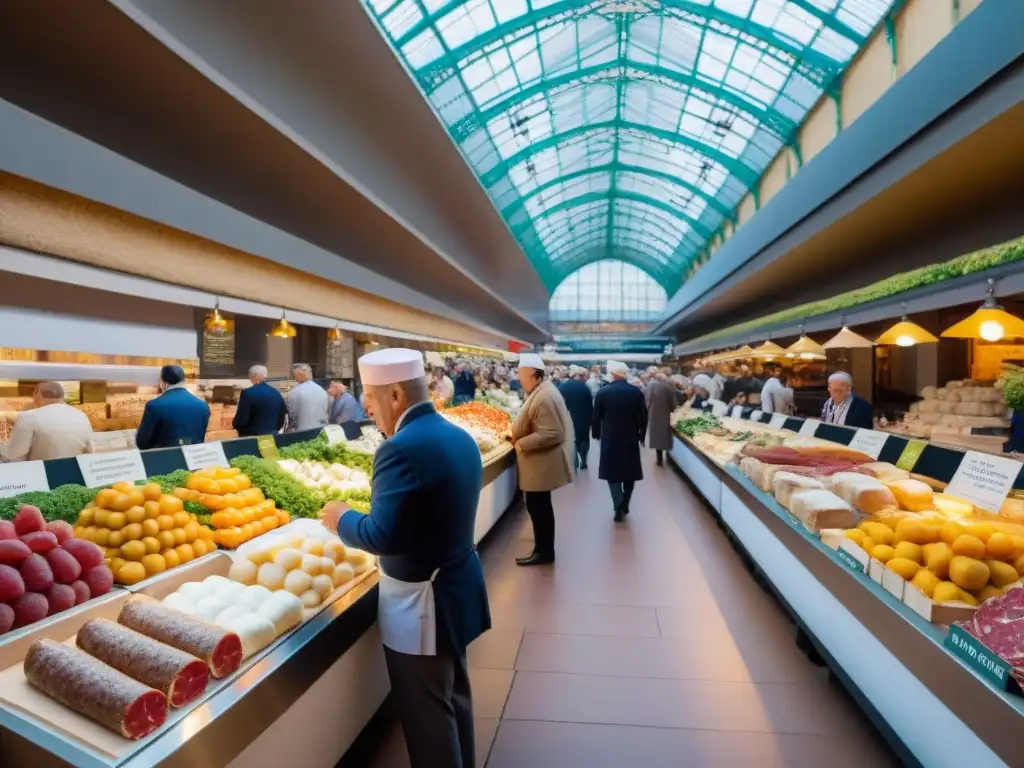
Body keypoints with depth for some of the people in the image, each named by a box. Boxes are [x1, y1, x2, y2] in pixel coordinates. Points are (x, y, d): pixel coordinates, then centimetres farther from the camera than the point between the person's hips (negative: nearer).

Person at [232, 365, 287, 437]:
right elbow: (281, 418, 7)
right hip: (271, 437, 5)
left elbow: (241, 419, -15)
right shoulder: (276, 393, 4)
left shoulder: (248, 393, -13)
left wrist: (234, 424, 7)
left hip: (251, 437, -5)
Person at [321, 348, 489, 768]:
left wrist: (343, 519, -9)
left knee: (427, 713, 11)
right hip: (458, 584, 9)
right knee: (454, 695, 25)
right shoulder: (460, 436, 2)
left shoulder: (401, 449, -25)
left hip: (421, 601, -9)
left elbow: (384, 536, -27)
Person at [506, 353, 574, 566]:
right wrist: (515, 432, 8)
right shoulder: (541, 391, 8)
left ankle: (544, 551, 17)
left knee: (537, 506, 2)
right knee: (539, 506, 19)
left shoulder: (544, 397, -25)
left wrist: (521, 443, -22)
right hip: (540, 463, 11)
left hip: (542, 464, -11)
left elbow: (551, 434, -29)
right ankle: (544, 548, 32)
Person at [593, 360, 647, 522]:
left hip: (610, 439, -1)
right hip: (631, 439, 2)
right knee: (629, 473, 15)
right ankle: (624, 506, 18)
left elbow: (596, 418, -3)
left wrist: (596, 434, 13)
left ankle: (619, 507, -5)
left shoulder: (602, 393, -9)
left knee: (612, 472, 8)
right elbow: (643, 417, 0)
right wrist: (641, 435, 14)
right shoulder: (637, 392, -4)